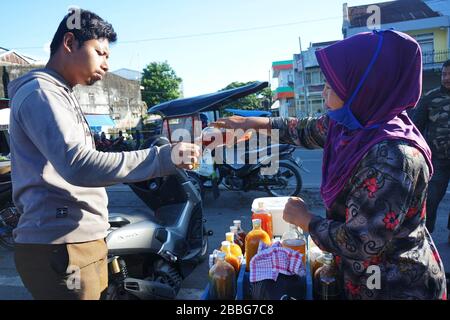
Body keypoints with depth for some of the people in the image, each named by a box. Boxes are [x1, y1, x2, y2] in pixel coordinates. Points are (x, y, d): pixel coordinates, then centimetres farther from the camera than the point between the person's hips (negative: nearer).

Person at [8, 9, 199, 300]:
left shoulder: (60, 95, 21)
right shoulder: (40, 93, -11)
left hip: (81, 241, 10)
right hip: (61, 246, -10)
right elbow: (79, 166, -26)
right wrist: (163, 157, -27)